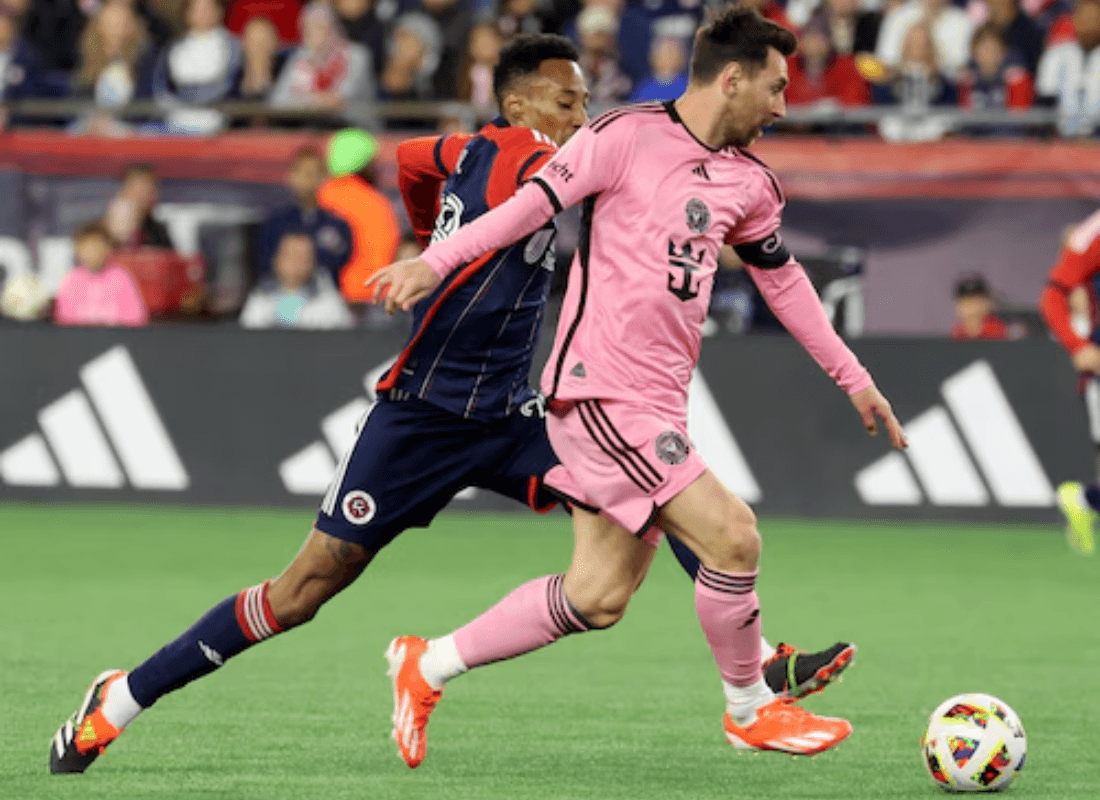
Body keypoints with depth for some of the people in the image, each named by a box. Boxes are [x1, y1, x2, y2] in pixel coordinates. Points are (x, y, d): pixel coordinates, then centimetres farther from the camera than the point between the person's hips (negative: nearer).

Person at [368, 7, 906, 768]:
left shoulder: (749, 183, 14)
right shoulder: (627, 136, -8)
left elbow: (783, 279, 25)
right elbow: (537, 200, -8)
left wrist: (854, 377, 27)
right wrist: (435, 262, -17)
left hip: (657, 404, 8)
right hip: (602, 387, -8)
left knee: (598, 597, 7)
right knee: (732, 535, -12)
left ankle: (427, 665, 20)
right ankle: (752, 710, 8)